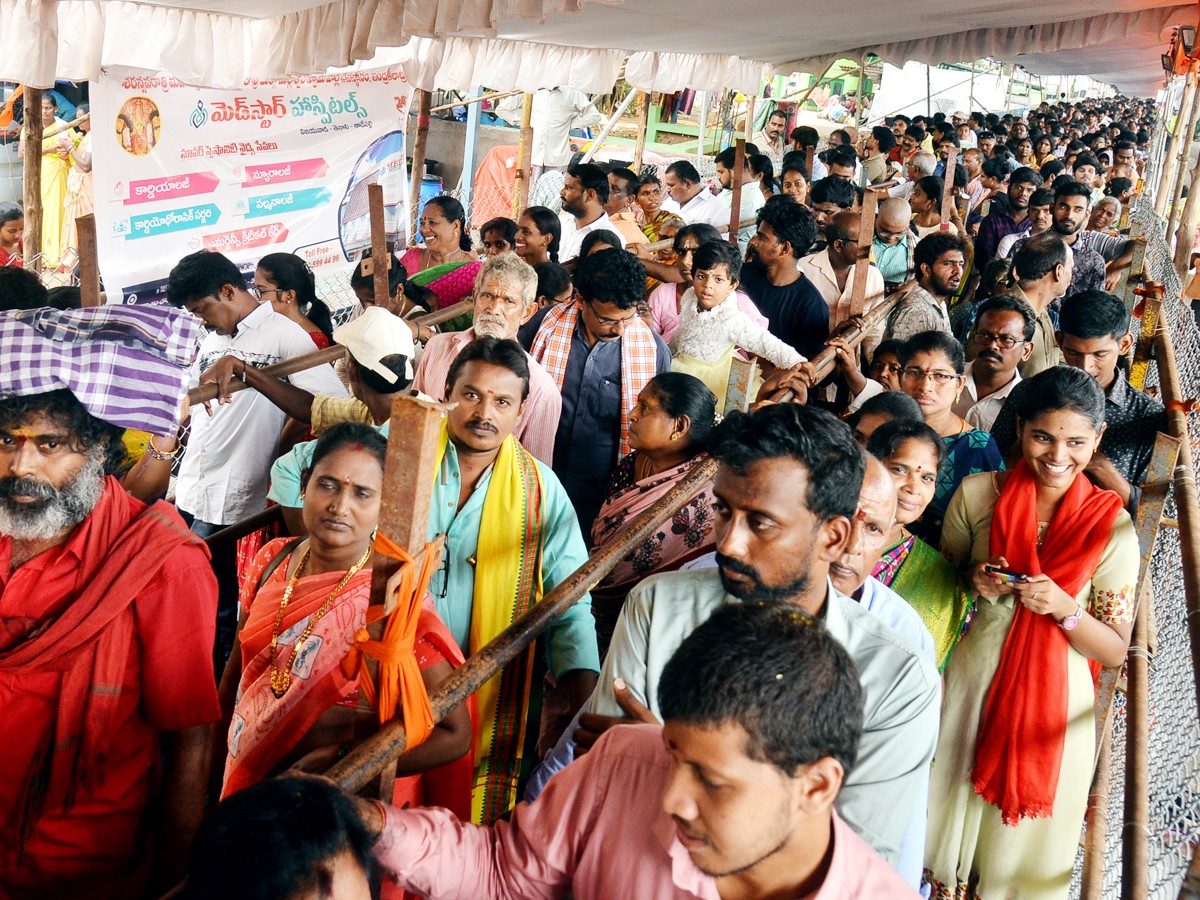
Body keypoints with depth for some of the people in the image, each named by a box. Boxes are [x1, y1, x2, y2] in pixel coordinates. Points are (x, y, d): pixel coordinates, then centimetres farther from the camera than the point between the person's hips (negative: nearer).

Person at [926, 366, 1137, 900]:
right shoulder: (977, 494, -5)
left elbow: (1115, 651, -4)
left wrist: (1063, 607, -22)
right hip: (969, 685, 1)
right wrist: (973, 579, -12)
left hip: (1054, 706, -1)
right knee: (946, 823, 13)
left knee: (1019, 848, 13)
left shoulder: (1111, 526, -7)